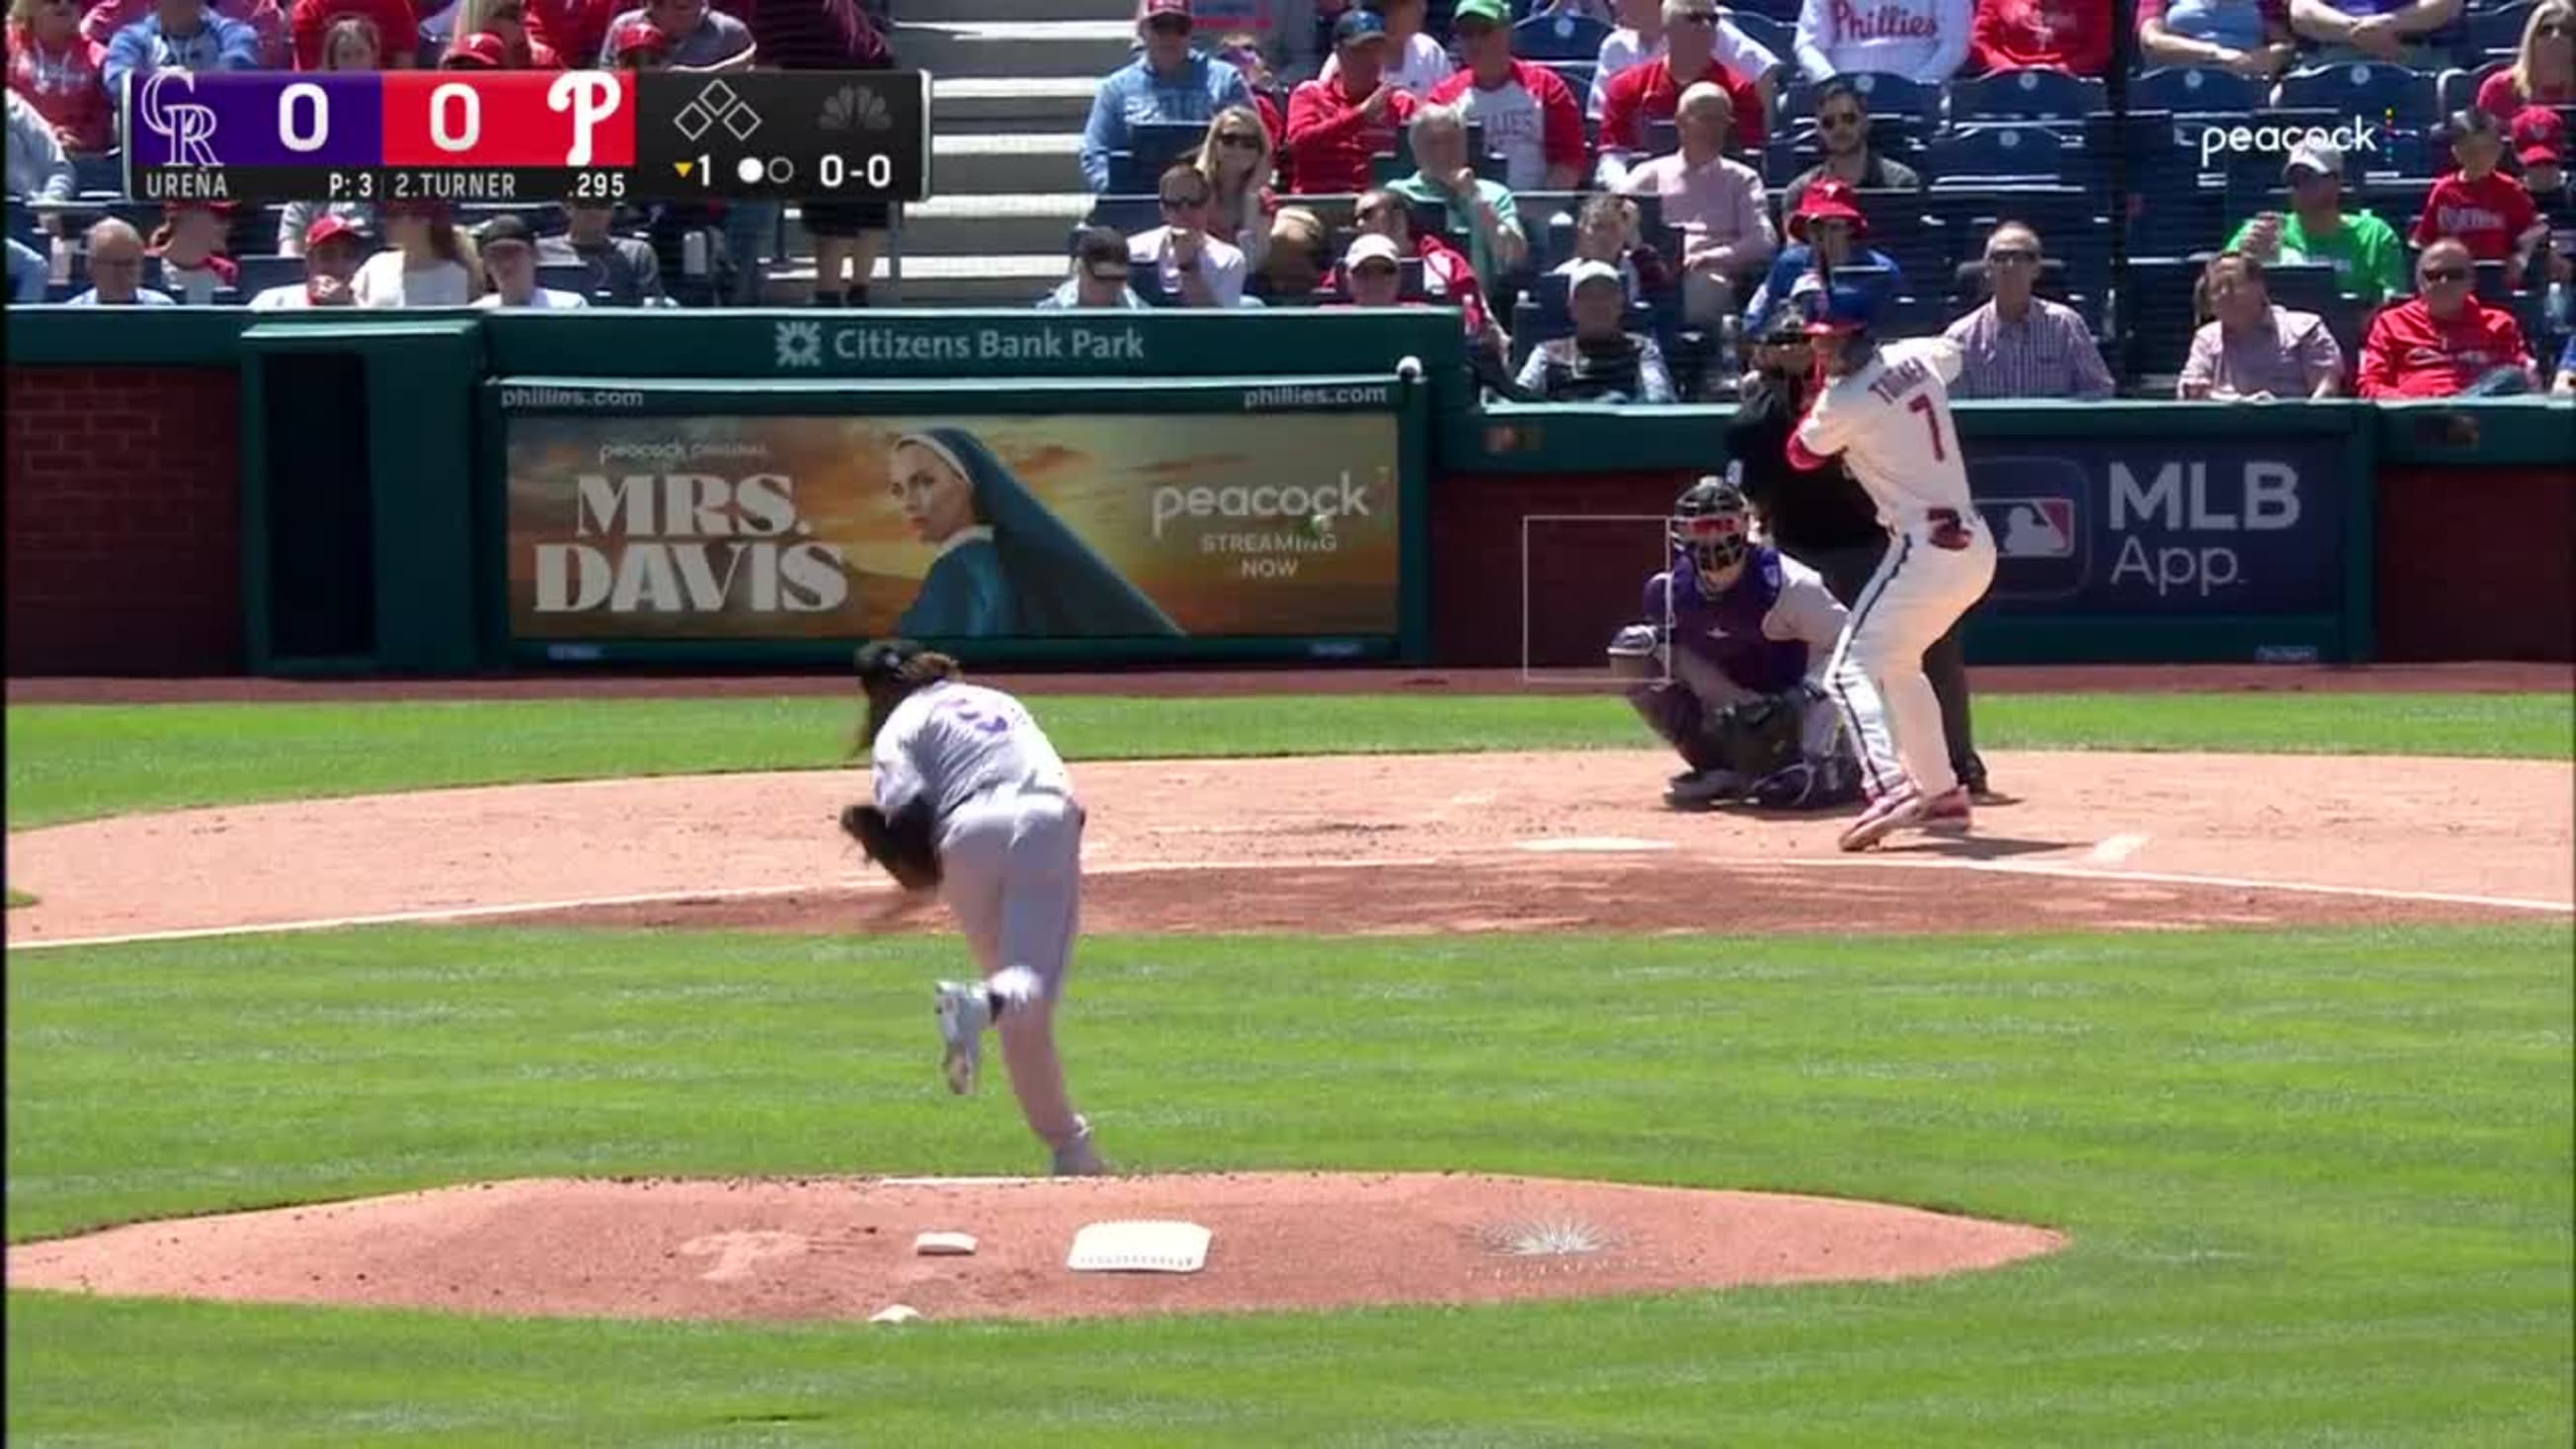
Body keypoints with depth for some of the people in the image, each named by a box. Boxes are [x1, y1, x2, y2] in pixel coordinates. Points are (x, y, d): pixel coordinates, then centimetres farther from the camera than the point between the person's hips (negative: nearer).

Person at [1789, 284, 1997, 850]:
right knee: (1898, 664, 25)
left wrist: (1827, 384, 12)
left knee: (1851, 670, -11)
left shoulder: (1846, 403, -14)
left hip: (1924, 552, -9)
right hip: (1976, 546, 9)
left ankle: (1887, 788, -31)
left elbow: (1801, 454, 5)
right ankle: (1942, 793, 26)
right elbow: (1952, 352, 34)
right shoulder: (1920, 357, 7)